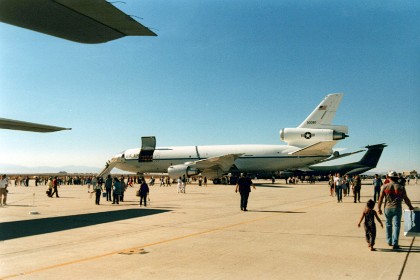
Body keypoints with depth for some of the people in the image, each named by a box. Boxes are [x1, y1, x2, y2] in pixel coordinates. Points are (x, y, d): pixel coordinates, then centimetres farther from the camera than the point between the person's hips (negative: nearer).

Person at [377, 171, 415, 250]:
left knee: (388, 225, 17)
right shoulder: (401, 187, -4)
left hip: (387, 208, 1)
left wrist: (379, 208, 4)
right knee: (396, 226, 1)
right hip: (397, 209, -1)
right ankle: (395, 243, -4)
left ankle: (389, 241, 26)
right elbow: (406, 199, 2)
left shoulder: (385, 186, -4)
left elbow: (381, 198, -4)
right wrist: (410, 206, 19)